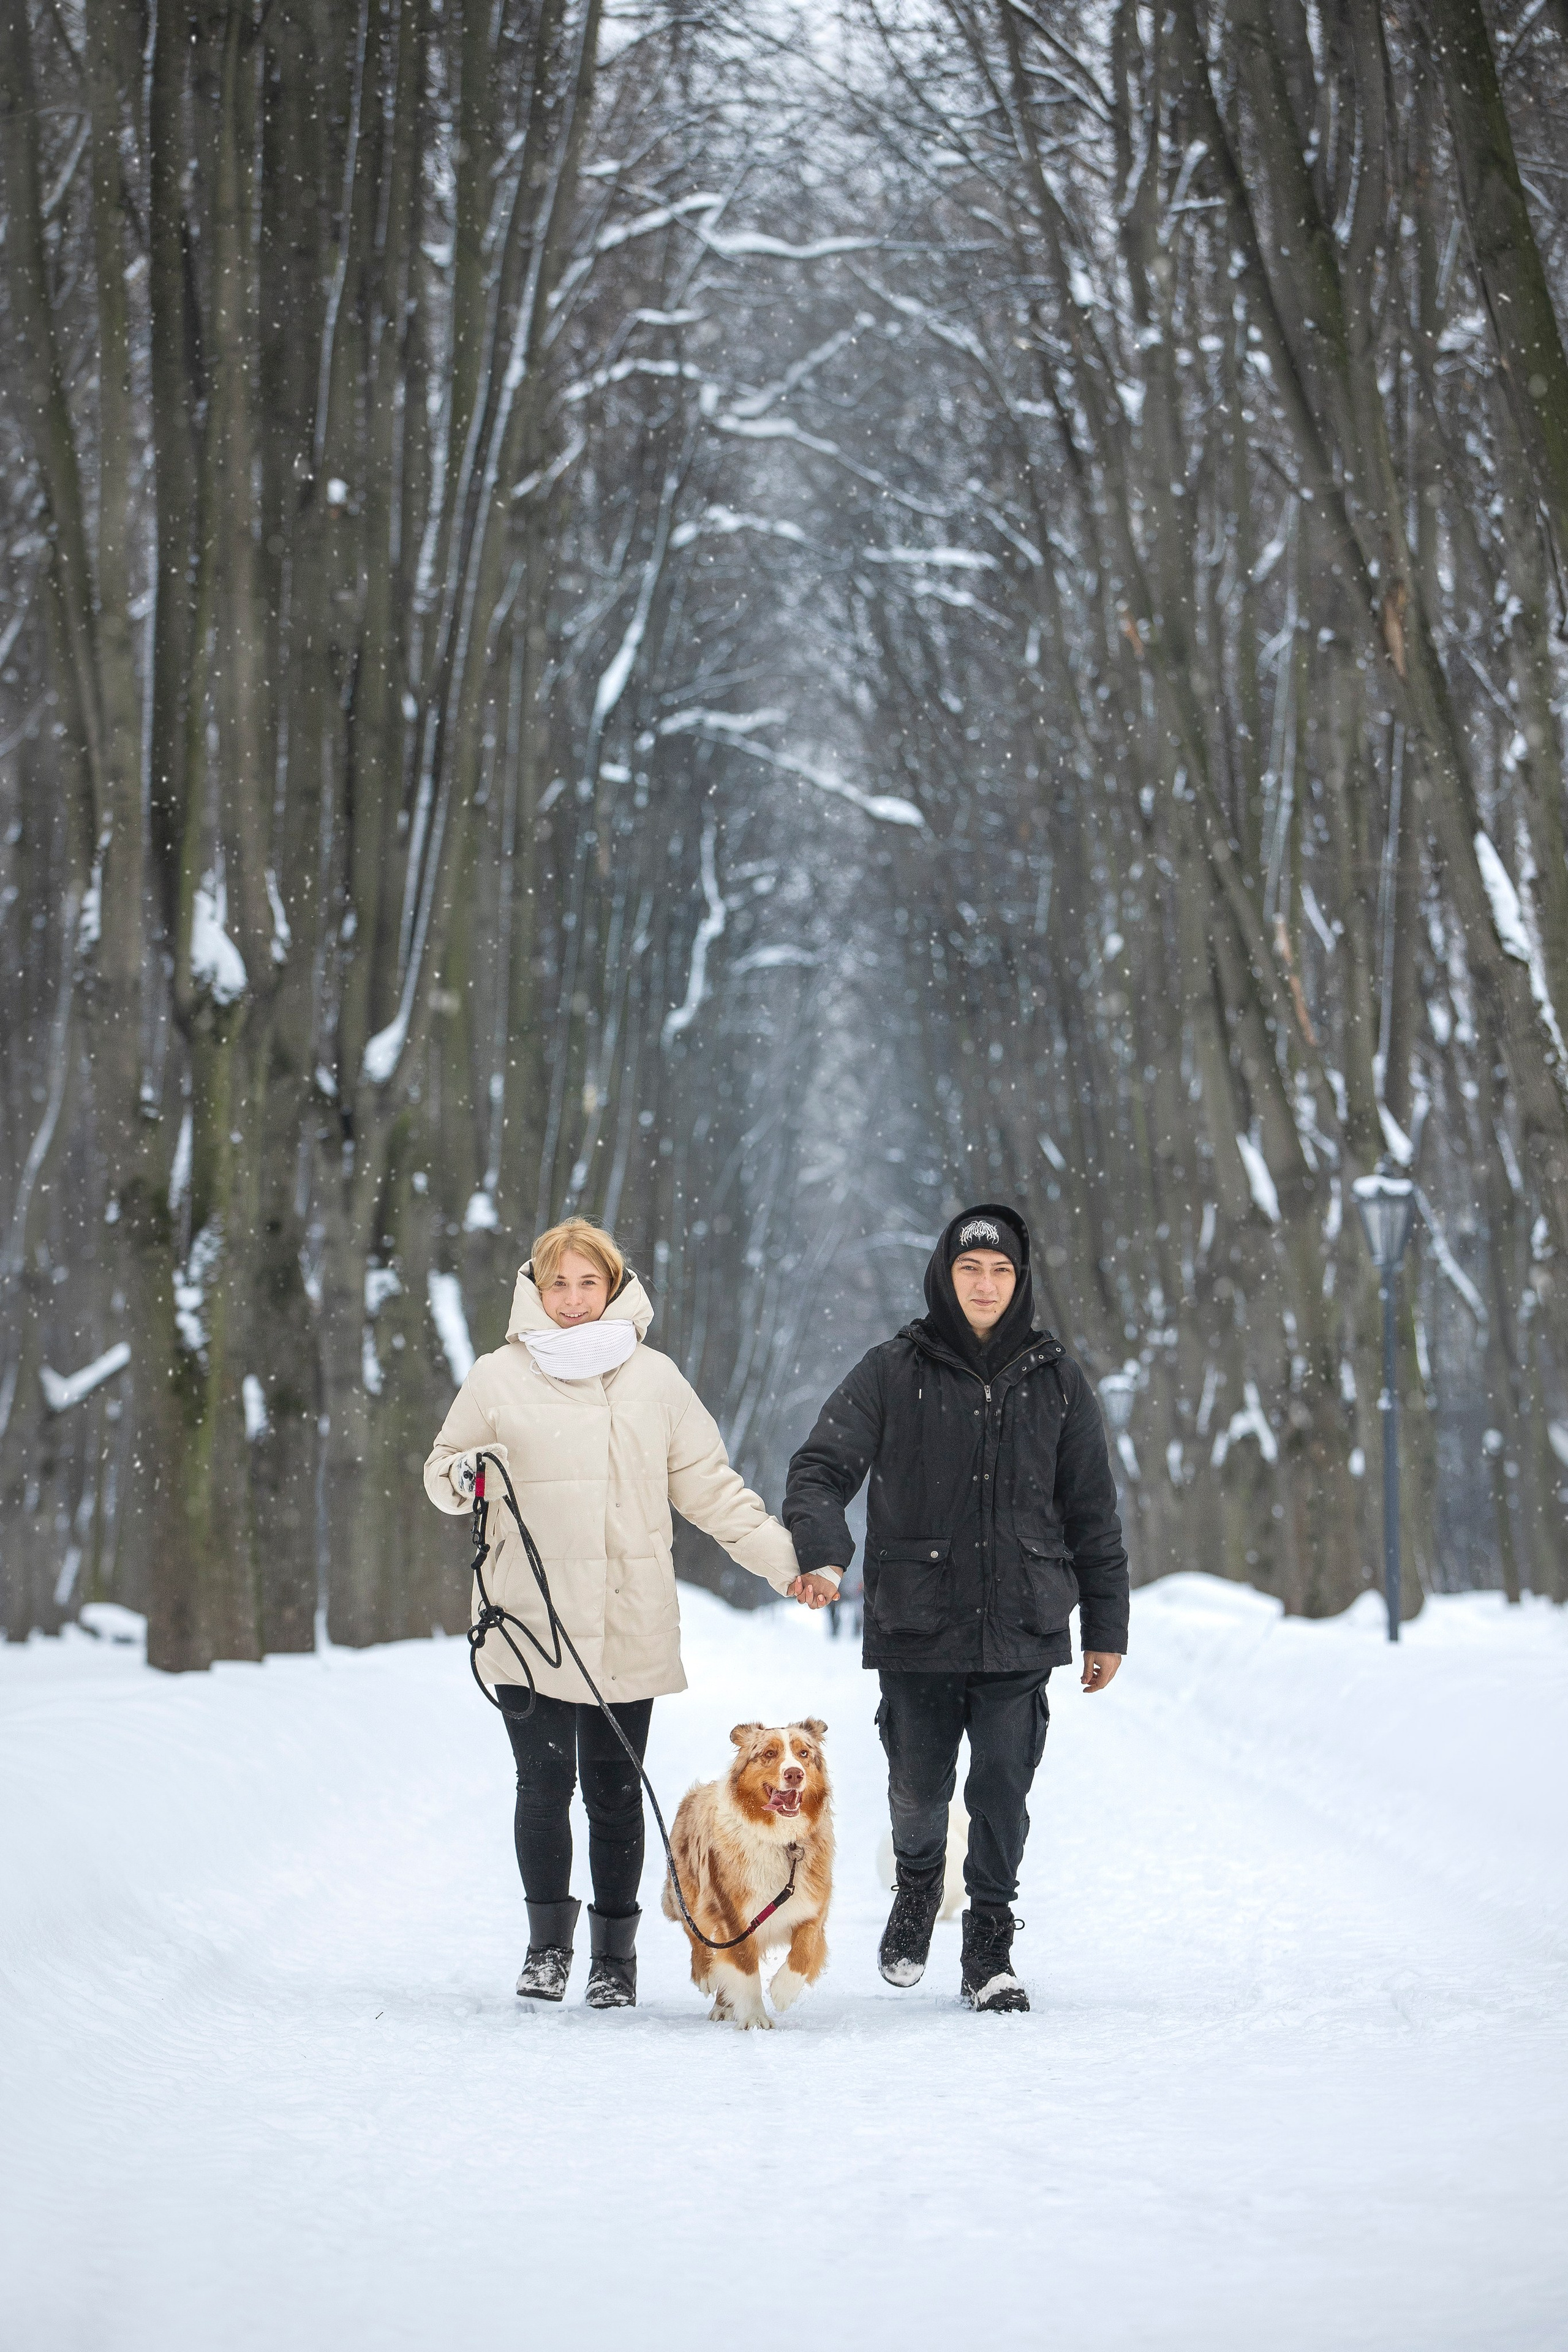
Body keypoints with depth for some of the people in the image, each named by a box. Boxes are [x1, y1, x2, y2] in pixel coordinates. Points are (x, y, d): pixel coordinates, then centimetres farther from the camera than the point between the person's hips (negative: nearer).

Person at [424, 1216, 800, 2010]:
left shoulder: (654, 1379, 9)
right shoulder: (499, 1378, 5)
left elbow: (711, 1488, 12)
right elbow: (442, 1470, 14)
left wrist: (787, 1557, 4)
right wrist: (466, 1477, -10)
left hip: (629, 1629, 1)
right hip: (529, 1624, -1)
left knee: (614, 1794, 3)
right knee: (544, 1784, -3)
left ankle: (616, 1957, 12)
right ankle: (548, 1942, 12)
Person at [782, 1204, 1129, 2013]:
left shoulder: (1056, 1381, 7)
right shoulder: (892, 1374, 1)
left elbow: (1091, 1513, 12)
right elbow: (822, 1467, -5)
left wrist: (1106, 1628, 11)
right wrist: (822, 1551, -24)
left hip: (1021, 1632, 1)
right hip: (915, 1627, -1)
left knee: (1002, 1790, -2)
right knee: (918, 1787, 6)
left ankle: (990, 1948, 14)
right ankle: (917, 1884, 38)